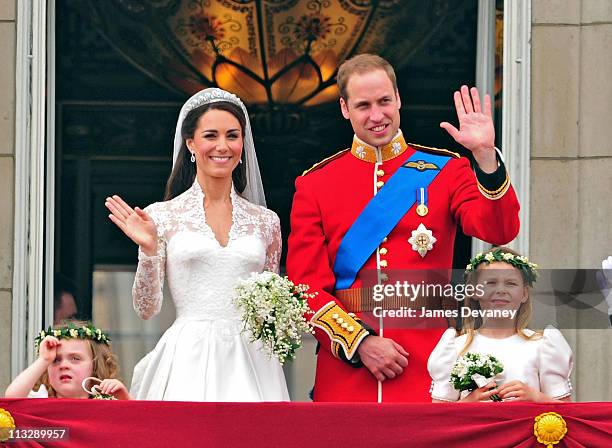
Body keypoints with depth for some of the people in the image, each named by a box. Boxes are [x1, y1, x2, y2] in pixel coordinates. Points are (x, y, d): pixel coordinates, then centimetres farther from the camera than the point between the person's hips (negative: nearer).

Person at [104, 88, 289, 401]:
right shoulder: (162, 216, 4)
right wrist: (149, 251, -11)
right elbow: (146, 308, 2)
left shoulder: (265, 222, 12)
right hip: (188, 364, -2)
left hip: (250, 363, 2)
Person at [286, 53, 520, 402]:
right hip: (346, 367, 0)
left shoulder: (444, 171, 6)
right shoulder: (315, 184, 6)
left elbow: (500, 229, -9)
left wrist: (486, 155, -22)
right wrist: (360, 342, -11)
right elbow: (306, 285, 1)